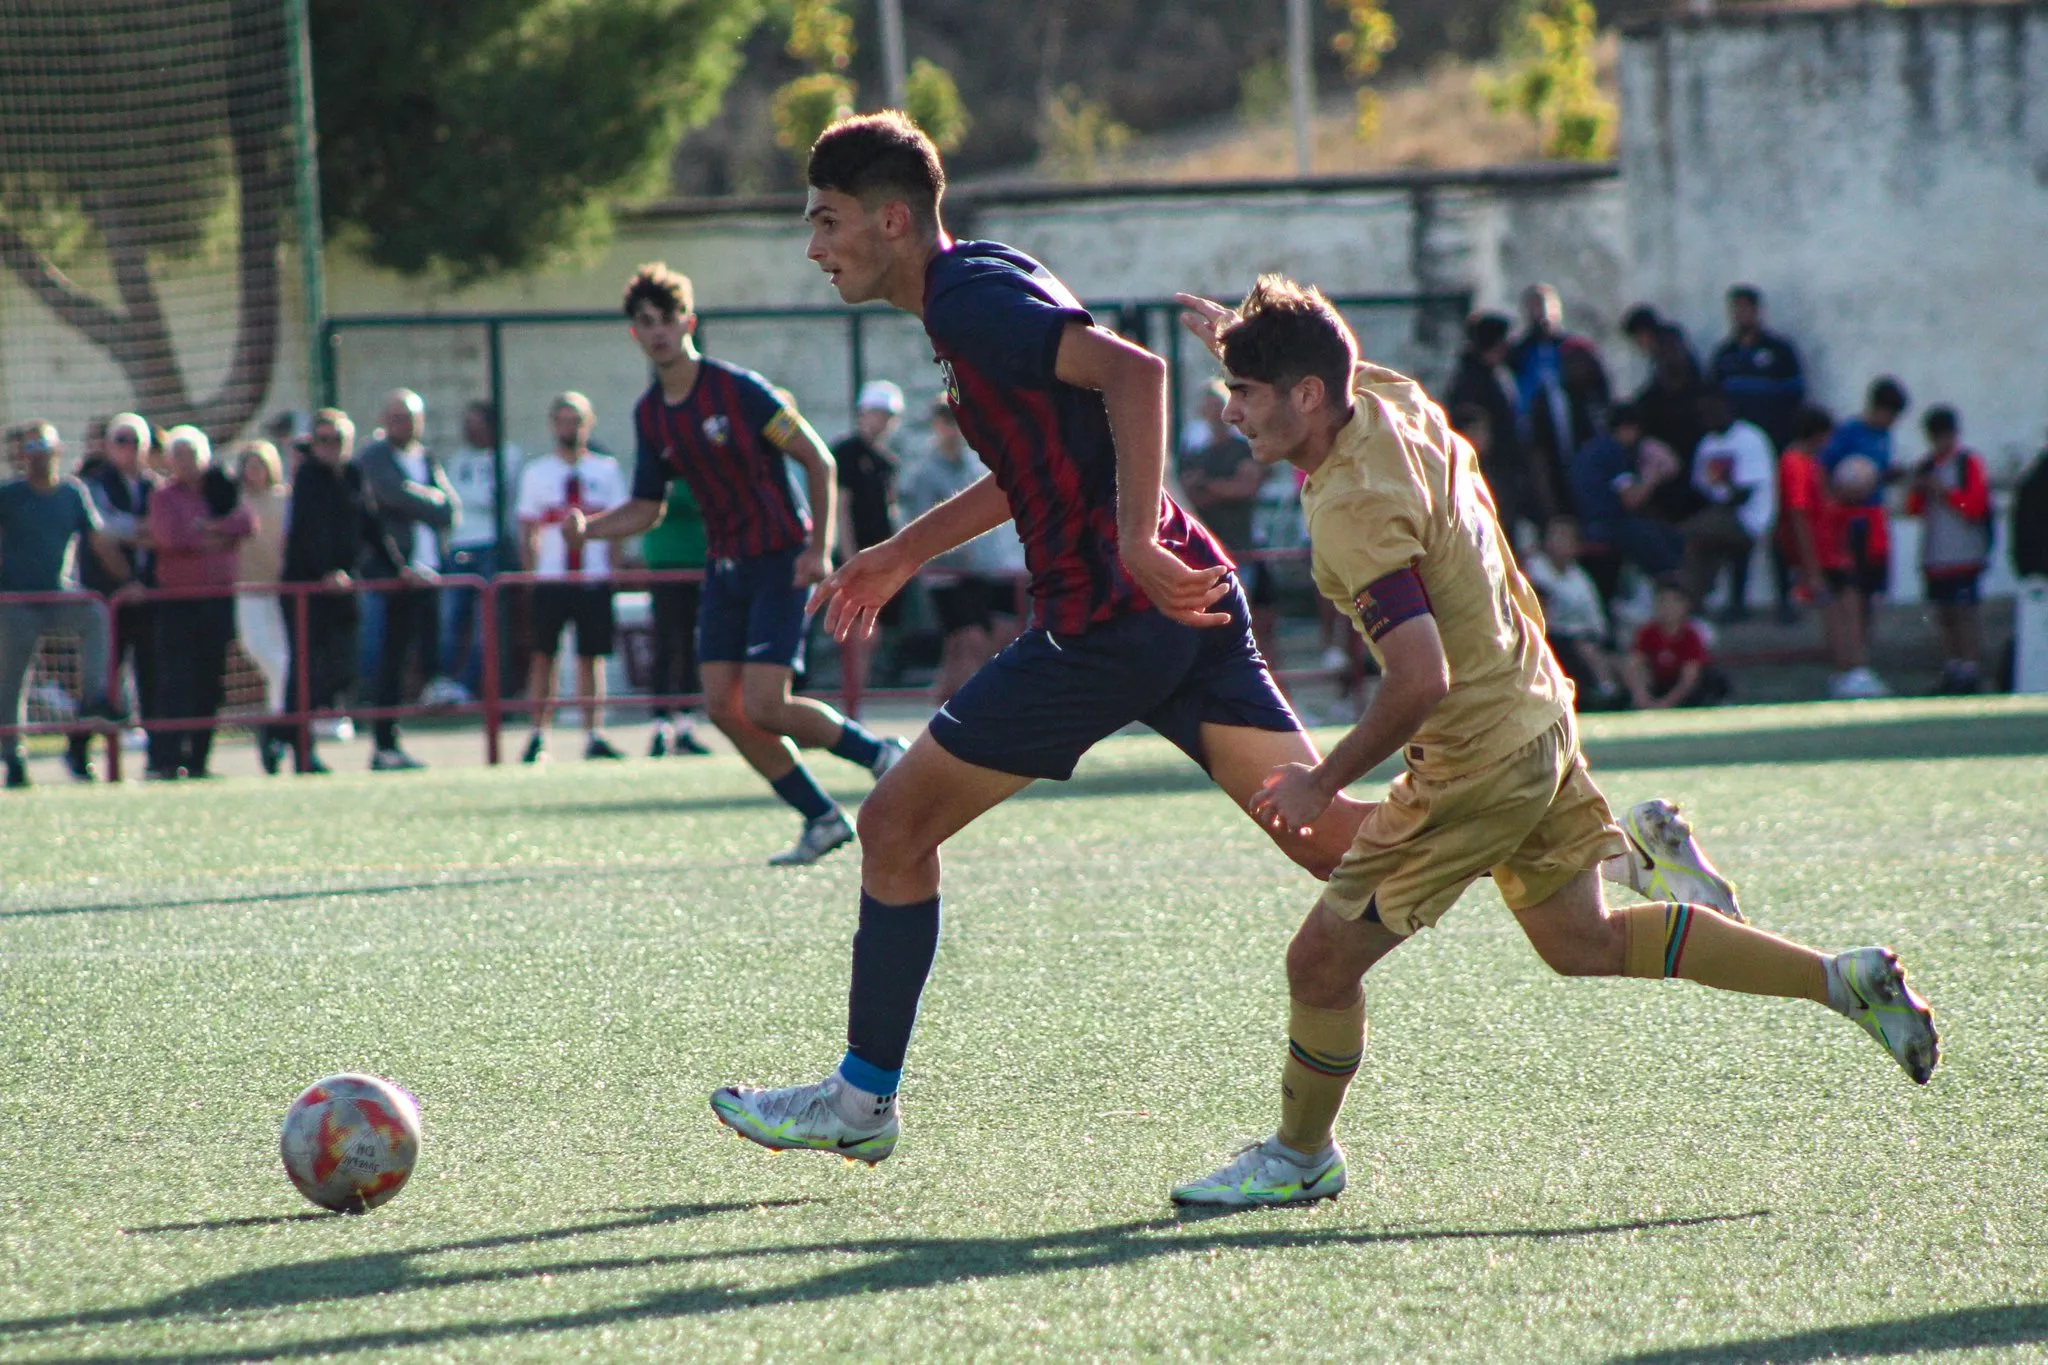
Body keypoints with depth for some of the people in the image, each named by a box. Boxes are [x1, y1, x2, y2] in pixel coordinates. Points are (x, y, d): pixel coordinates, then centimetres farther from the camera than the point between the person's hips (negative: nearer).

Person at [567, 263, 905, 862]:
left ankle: (879, 754, 7)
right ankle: (823, 818, 10)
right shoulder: (649, 414, 6)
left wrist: (819, 548, -17)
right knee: (723, 705, -1)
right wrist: (587, 528, -4)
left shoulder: (737, 389, -14)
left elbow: (818, 459, -11)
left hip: (781, 561, -7)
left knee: (764, 707, -15)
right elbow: (648, 507, 14)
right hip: (726, 566, 7)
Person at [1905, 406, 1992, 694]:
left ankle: (1968, 670, -5)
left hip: (1963, 554, -6)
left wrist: (1944, 492, -14)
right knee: (1944, 615, 9)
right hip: (1934, 557, 6)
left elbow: (1976, 505, -10)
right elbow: (1913, 509, 14)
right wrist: (1918, 490, -6)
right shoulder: (1926, 466, 14)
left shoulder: (1969, 462, -3)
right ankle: (1951, 668, 15)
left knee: (1964, 612, -7)